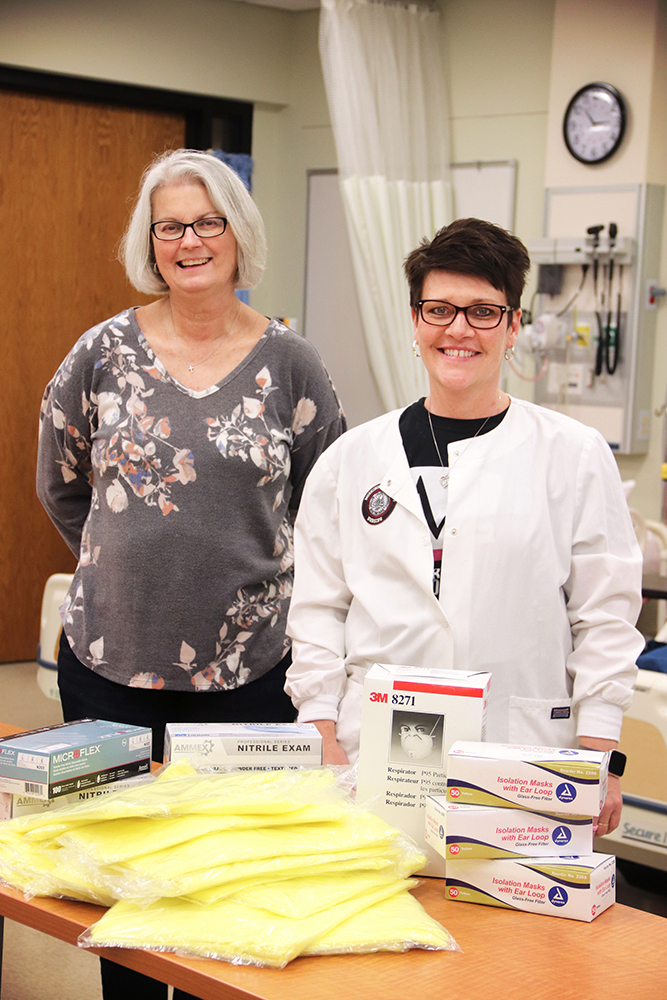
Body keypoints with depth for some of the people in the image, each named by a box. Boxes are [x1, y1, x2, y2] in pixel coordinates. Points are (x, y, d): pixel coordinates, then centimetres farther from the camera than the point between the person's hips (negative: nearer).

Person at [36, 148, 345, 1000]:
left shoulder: (287, 363, -1)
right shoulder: (106, 351, 0)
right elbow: (60, 484, 13)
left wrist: (254, 572, 7)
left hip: (248, 665, -1)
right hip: (110, 658, 1)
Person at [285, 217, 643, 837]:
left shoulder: (575, 456, 2)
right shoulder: (351, 459, 8)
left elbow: (605, 617, 3)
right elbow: (318, 608, 11)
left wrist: (597, 760, -1)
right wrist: (325, 738, 4)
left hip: (521, 762, -1)